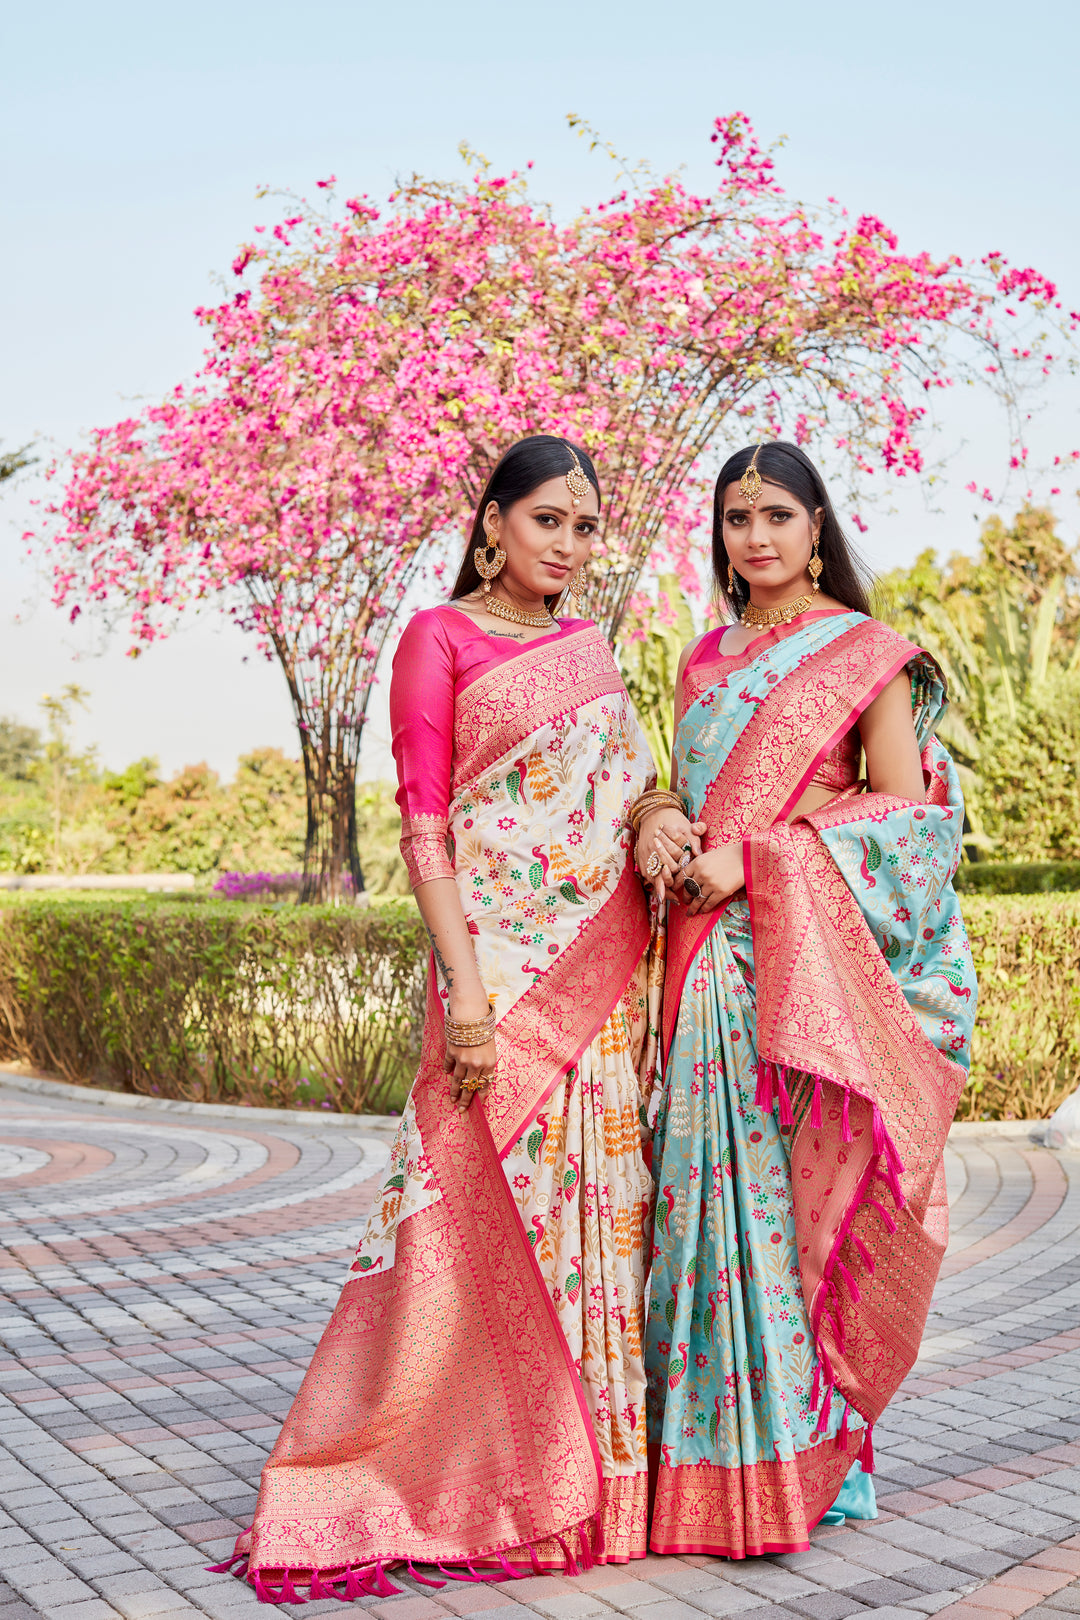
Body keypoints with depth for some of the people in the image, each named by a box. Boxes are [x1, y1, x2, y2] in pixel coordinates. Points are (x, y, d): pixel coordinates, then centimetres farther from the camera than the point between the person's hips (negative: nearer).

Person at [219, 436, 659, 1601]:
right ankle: (480, 1481, 6)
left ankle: (598, 1468, 19)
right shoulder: (438, 639, -1)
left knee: (600, 1198, 8)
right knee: (488, 1207, -6)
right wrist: (463, 988, -17)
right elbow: (420, 820, -8)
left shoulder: (588, 651, 16)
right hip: (502, 959, -6)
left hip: (609, 966, 6)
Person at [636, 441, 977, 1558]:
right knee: (714, 1186, 1)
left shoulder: (865, 653, 1)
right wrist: (659, 822, -3)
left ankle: (815, 1452, 5)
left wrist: (754, 857, -12)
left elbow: (909, 815, -6)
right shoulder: (705, 661, 17)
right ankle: (717, 1458, 9)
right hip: (710, 954, 5)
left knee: (800, 1188, -6)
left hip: (813, 956, -5)